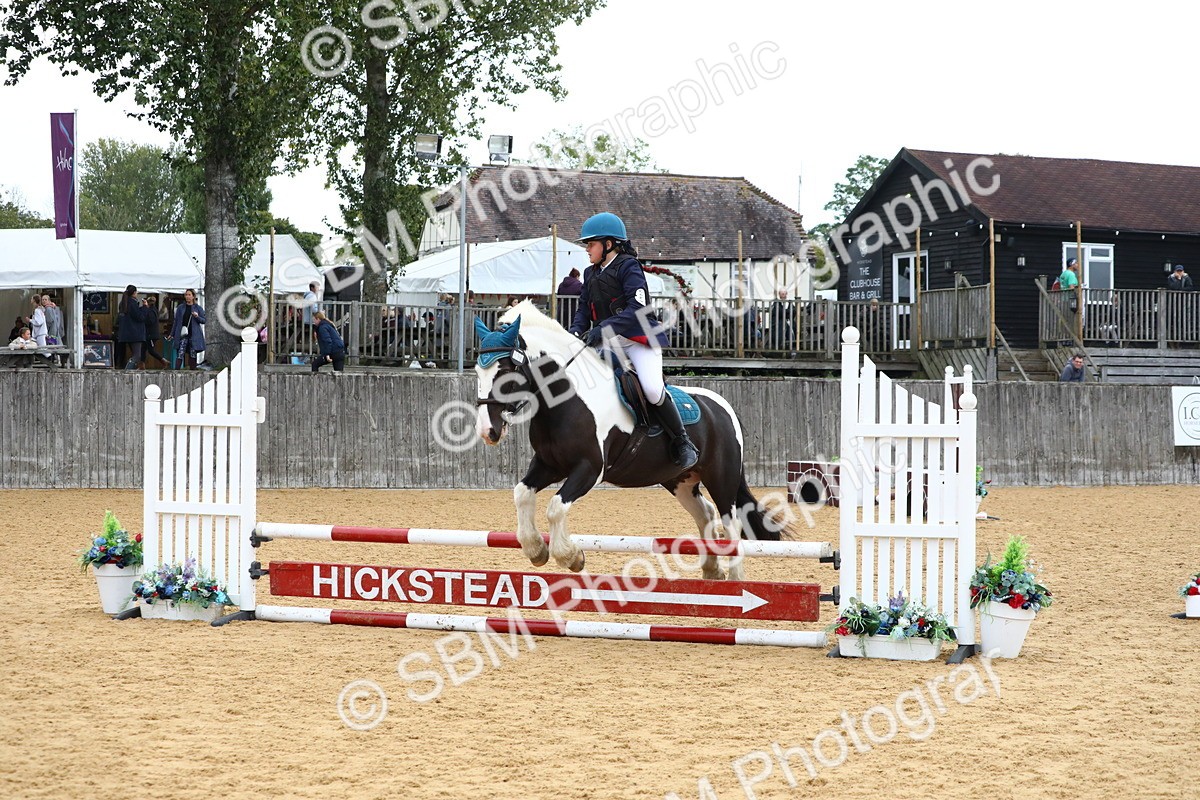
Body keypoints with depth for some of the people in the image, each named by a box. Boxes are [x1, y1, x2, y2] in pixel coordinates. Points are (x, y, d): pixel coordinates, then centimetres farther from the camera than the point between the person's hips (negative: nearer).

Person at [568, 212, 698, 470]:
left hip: (639, 337, -8)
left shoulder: (628, 267, -9)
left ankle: (683, 443, -10)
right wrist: (577, 331, -10)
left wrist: (604, 329, -30)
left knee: (652, 389, -26)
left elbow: (637, 308, -20)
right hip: (607, 342, 8)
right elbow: (584, 308, 13)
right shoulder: (591, 274, 15)